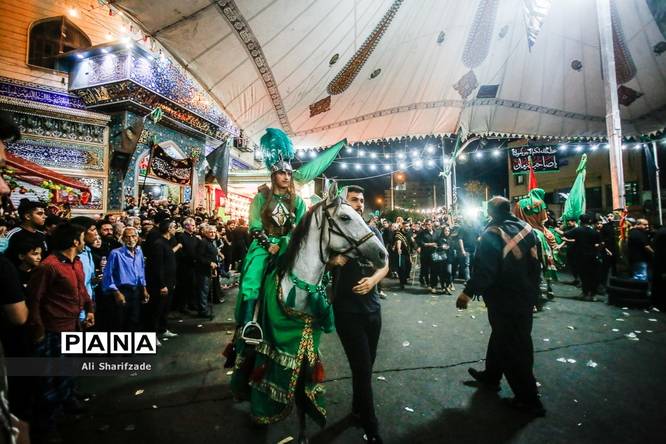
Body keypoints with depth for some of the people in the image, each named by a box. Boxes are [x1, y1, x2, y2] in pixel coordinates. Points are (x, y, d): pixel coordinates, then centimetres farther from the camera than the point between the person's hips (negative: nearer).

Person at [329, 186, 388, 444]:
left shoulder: (373, 232, 7)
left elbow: (384, 265, 5)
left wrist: (373, 279, -16)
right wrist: (333, 260, -27)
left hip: (372, 306, 5)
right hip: (347, 309, -5)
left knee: (366, 364, 19)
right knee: (362, 367, 0)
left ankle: (358, 408, 43)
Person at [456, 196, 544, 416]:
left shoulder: (492, 234, -21)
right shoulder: (526, 228, 0)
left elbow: (484, 271, -26)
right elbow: (535, 262, 8)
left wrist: (467, 293, -17)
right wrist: (532, 288, 19)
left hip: (504, 300, -8)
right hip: (526, 296, 8)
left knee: (510, 347, 7)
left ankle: (529, 399, 19)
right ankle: (490, 376, 40)